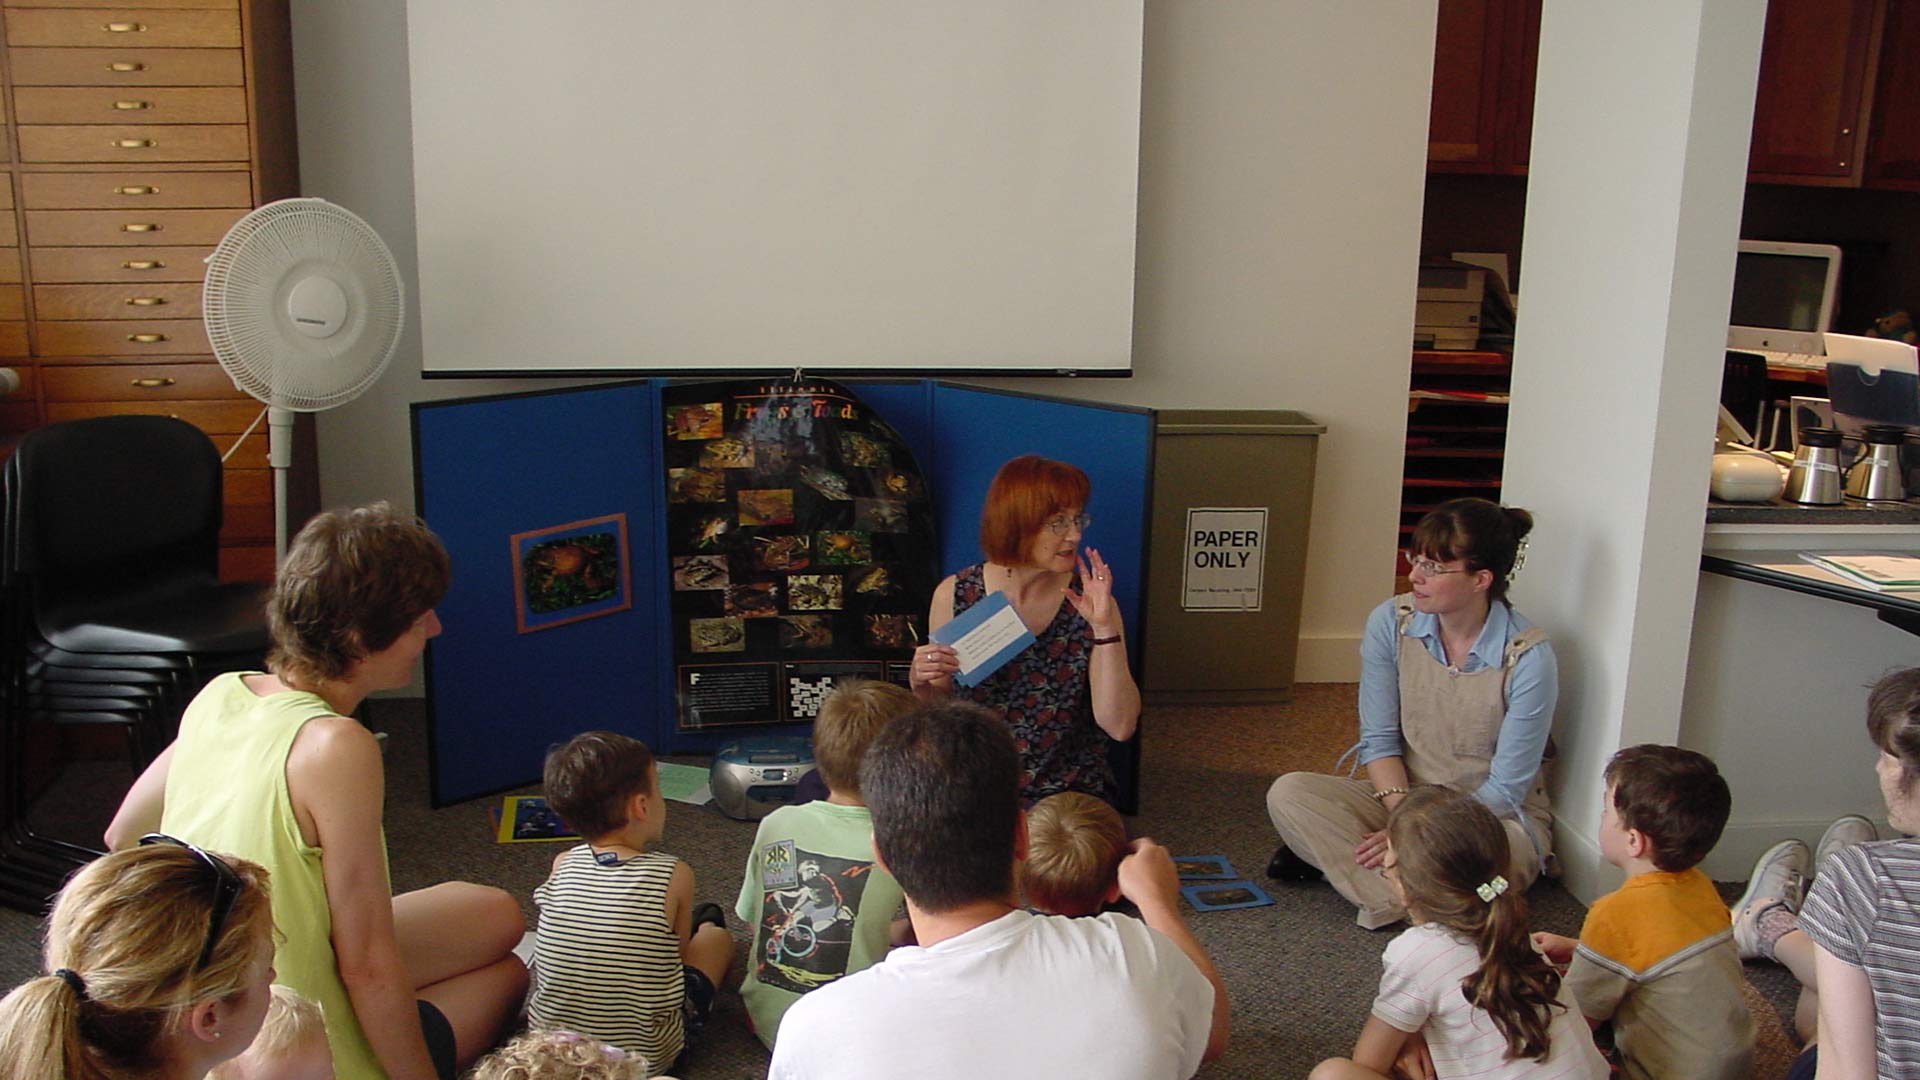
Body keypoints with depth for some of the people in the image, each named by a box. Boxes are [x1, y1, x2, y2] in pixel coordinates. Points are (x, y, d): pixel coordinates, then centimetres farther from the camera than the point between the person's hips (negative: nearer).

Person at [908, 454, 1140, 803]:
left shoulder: (1089, 601, -4)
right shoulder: (954, 595, -3)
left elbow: (1120, 728, -11)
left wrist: (1105, 627, -18)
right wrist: (921, 683, -12)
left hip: (1071, 793, -1)